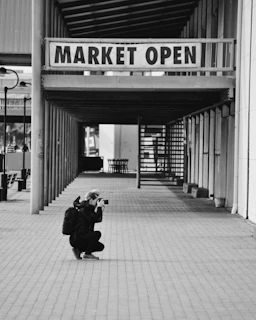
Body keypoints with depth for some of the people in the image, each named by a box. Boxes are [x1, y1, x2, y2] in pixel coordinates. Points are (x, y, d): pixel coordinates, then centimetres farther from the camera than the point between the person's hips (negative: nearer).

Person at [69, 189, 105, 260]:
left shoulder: (89, 209, 14)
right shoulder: (84, 210, -15)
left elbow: (99, 219, 14)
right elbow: (95, 219, -26)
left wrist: (101, 209, 2)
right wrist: (99, 207, -18)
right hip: (76, 239, -10)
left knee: (101, 247, 9)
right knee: (97, 234, -24)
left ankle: (78, 250, 10)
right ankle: (87, 254, -11)